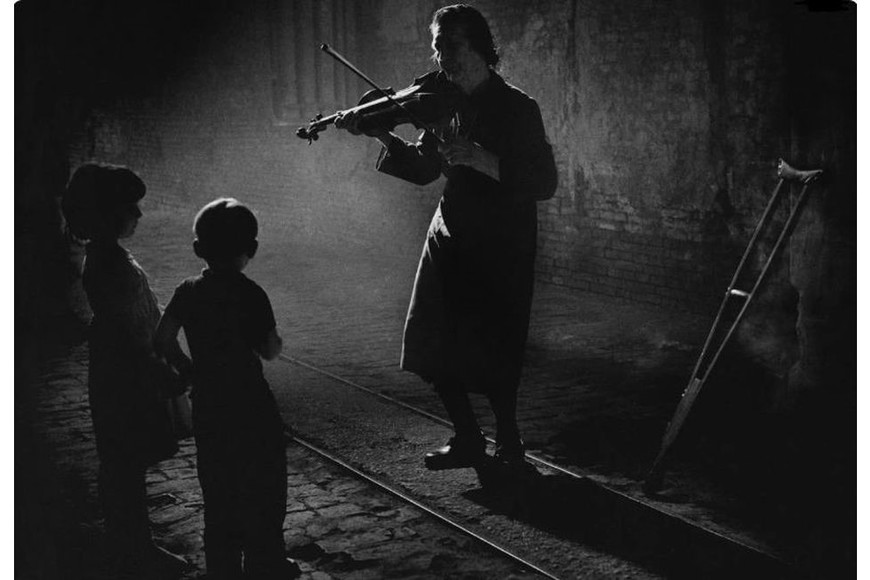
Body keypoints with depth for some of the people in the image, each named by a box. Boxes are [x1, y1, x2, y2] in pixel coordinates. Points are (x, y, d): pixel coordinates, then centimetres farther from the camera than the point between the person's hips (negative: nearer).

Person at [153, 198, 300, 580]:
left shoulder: (188, 292, -1)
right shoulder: (250, 295, -15)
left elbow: (163, 340, -2)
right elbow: (270, 350, -12)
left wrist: (190, 370, 10)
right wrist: (273, 338, 9)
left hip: (207, 405, 5)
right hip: (250, 405, -5)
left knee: (218, 491, 15)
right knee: (263, 490, 9)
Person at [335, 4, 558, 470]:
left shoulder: (516, 108, -12)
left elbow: (544, 183, -19)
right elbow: (424, 169, 15)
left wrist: (477, 157, -29)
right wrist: (383, 137, 0)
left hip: (501, 249, -6)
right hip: (449, 238, 6)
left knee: (491, 357, -3)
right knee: (431, 345, 6)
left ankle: (508, 444, 22)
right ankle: (468, 440, 24)